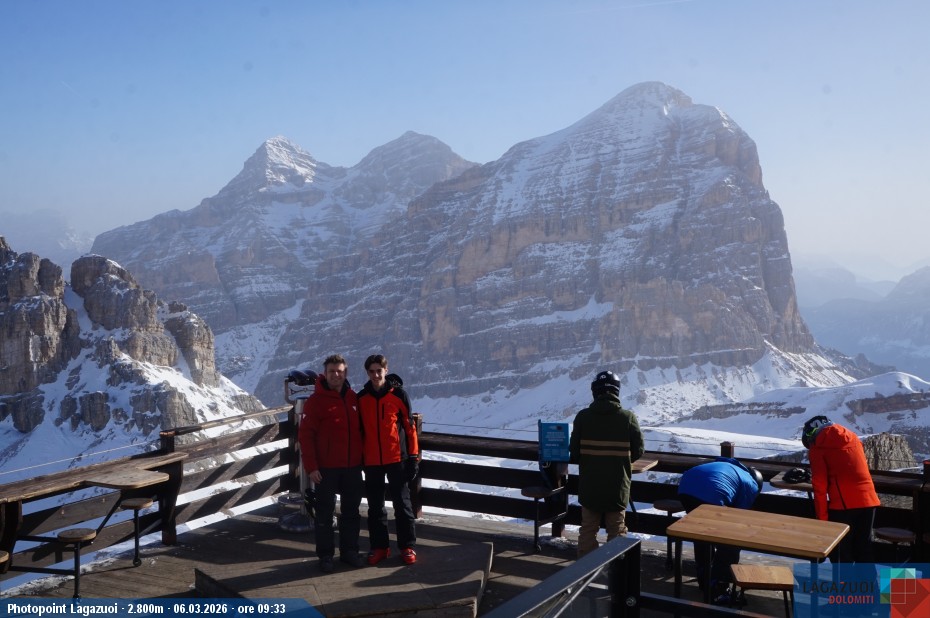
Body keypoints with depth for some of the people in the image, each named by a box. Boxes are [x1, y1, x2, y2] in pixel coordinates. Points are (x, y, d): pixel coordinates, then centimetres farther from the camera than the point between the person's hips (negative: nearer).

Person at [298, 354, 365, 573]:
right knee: (325, 513, 4)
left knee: (351, 511, 12)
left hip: (352, 466, 5)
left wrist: (361, 458, 12)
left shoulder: (353, 398, 7)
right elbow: (305, 435, -10)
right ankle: (325, 555, 12)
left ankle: (349, 550, 23)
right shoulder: (316, 400, -8)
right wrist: (311, 467, -15)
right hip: (326, 468, -4)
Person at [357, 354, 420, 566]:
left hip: (396, 458, -3)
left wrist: (413, 457, -5)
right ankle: (379, 546, 19)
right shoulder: (361, 398, 5)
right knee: (375, 506, 9)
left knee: (402, 503, 3)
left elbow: (409, 426, -2)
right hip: (371, 461, 3)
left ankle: (408, 546, 12)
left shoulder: (398, 394, -4)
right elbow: (358, 430, 11)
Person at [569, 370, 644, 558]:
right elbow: (638, 451, -1)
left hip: (589, 486, 1)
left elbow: (574, 453, -4)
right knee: (616, 532, 11)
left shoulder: (583, 416, -8)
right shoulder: (628, 417, -9)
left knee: (588, 530, 12)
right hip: (618, 486, -1)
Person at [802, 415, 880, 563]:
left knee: (841, 554, 6)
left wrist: (822, 517, -1)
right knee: (864, 550, 17)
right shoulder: (852, 437, 19)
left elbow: (820, 486, -5)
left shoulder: (818, 446, 1)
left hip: (843, 504, -6)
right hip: (868, 500, 6)